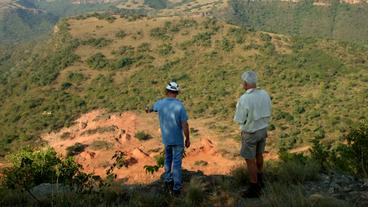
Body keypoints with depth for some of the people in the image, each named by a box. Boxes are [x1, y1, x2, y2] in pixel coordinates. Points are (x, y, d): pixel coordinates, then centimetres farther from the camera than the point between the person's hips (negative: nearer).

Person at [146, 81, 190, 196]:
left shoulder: (160, 103, -5)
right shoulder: (179, 106, -20)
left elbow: (153, 107, 22)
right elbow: (185, 125, -18)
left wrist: (149, 110, 46)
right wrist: (188, 139, -4)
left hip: (166, 138, 4)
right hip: (178, 139, -4)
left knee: (168, 159, 26)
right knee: (177, 163, 3)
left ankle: (168, 181, 31)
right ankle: (176, 188, 8)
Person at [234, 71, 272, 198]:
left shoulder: (244, 99, -28)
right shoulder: (264, 94, -7)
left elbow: (239, 120, -19)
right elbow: (268, 113, 4)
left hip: (250, 133, -7)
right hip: (263, 130, 7)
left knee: (250, 160, 8)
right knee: (259, 155, 25)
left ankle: (254, 189, 18)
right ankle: (259, 180, 45)